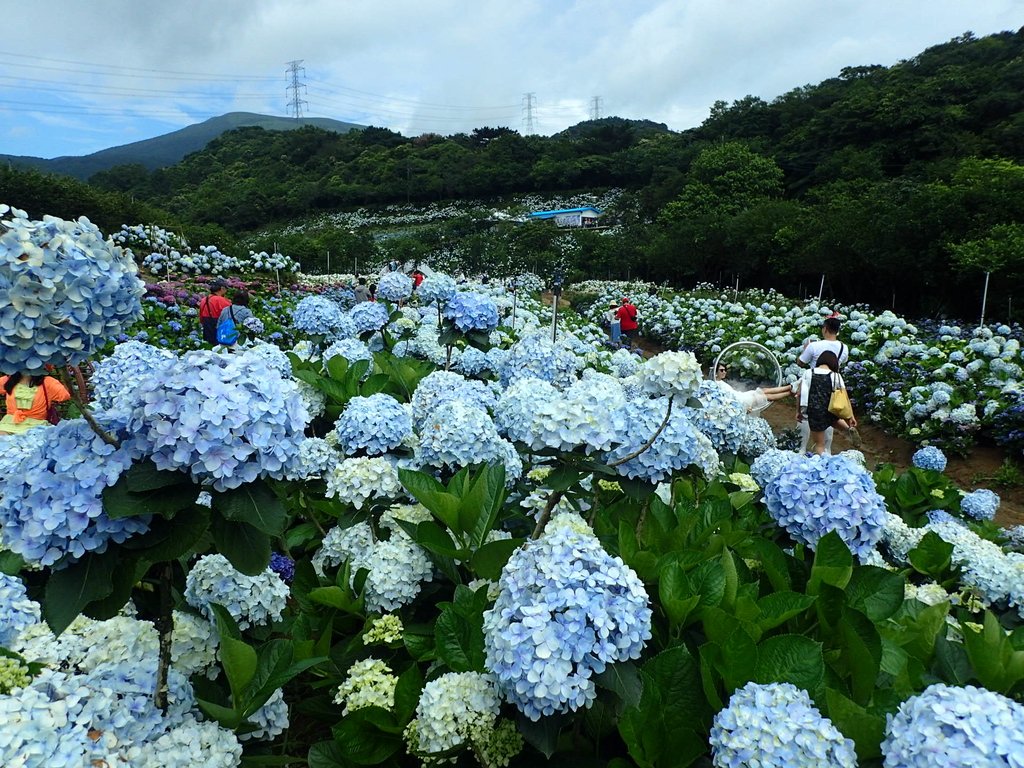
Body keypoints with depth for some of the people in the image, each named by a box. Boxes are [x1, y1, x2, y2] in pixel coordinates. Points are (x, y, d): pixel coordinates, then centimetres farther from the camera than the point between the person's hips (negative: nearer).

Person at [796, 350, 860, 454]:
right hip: (830, 411, 1)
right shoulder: (836, 376, 0)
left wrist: (798, 411, 12)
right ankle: (849, 428, 12)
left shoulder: (808, 373, 1)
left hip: (814, 412, -1)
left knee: (819, 444, 8)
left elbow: (800, 394, 2)